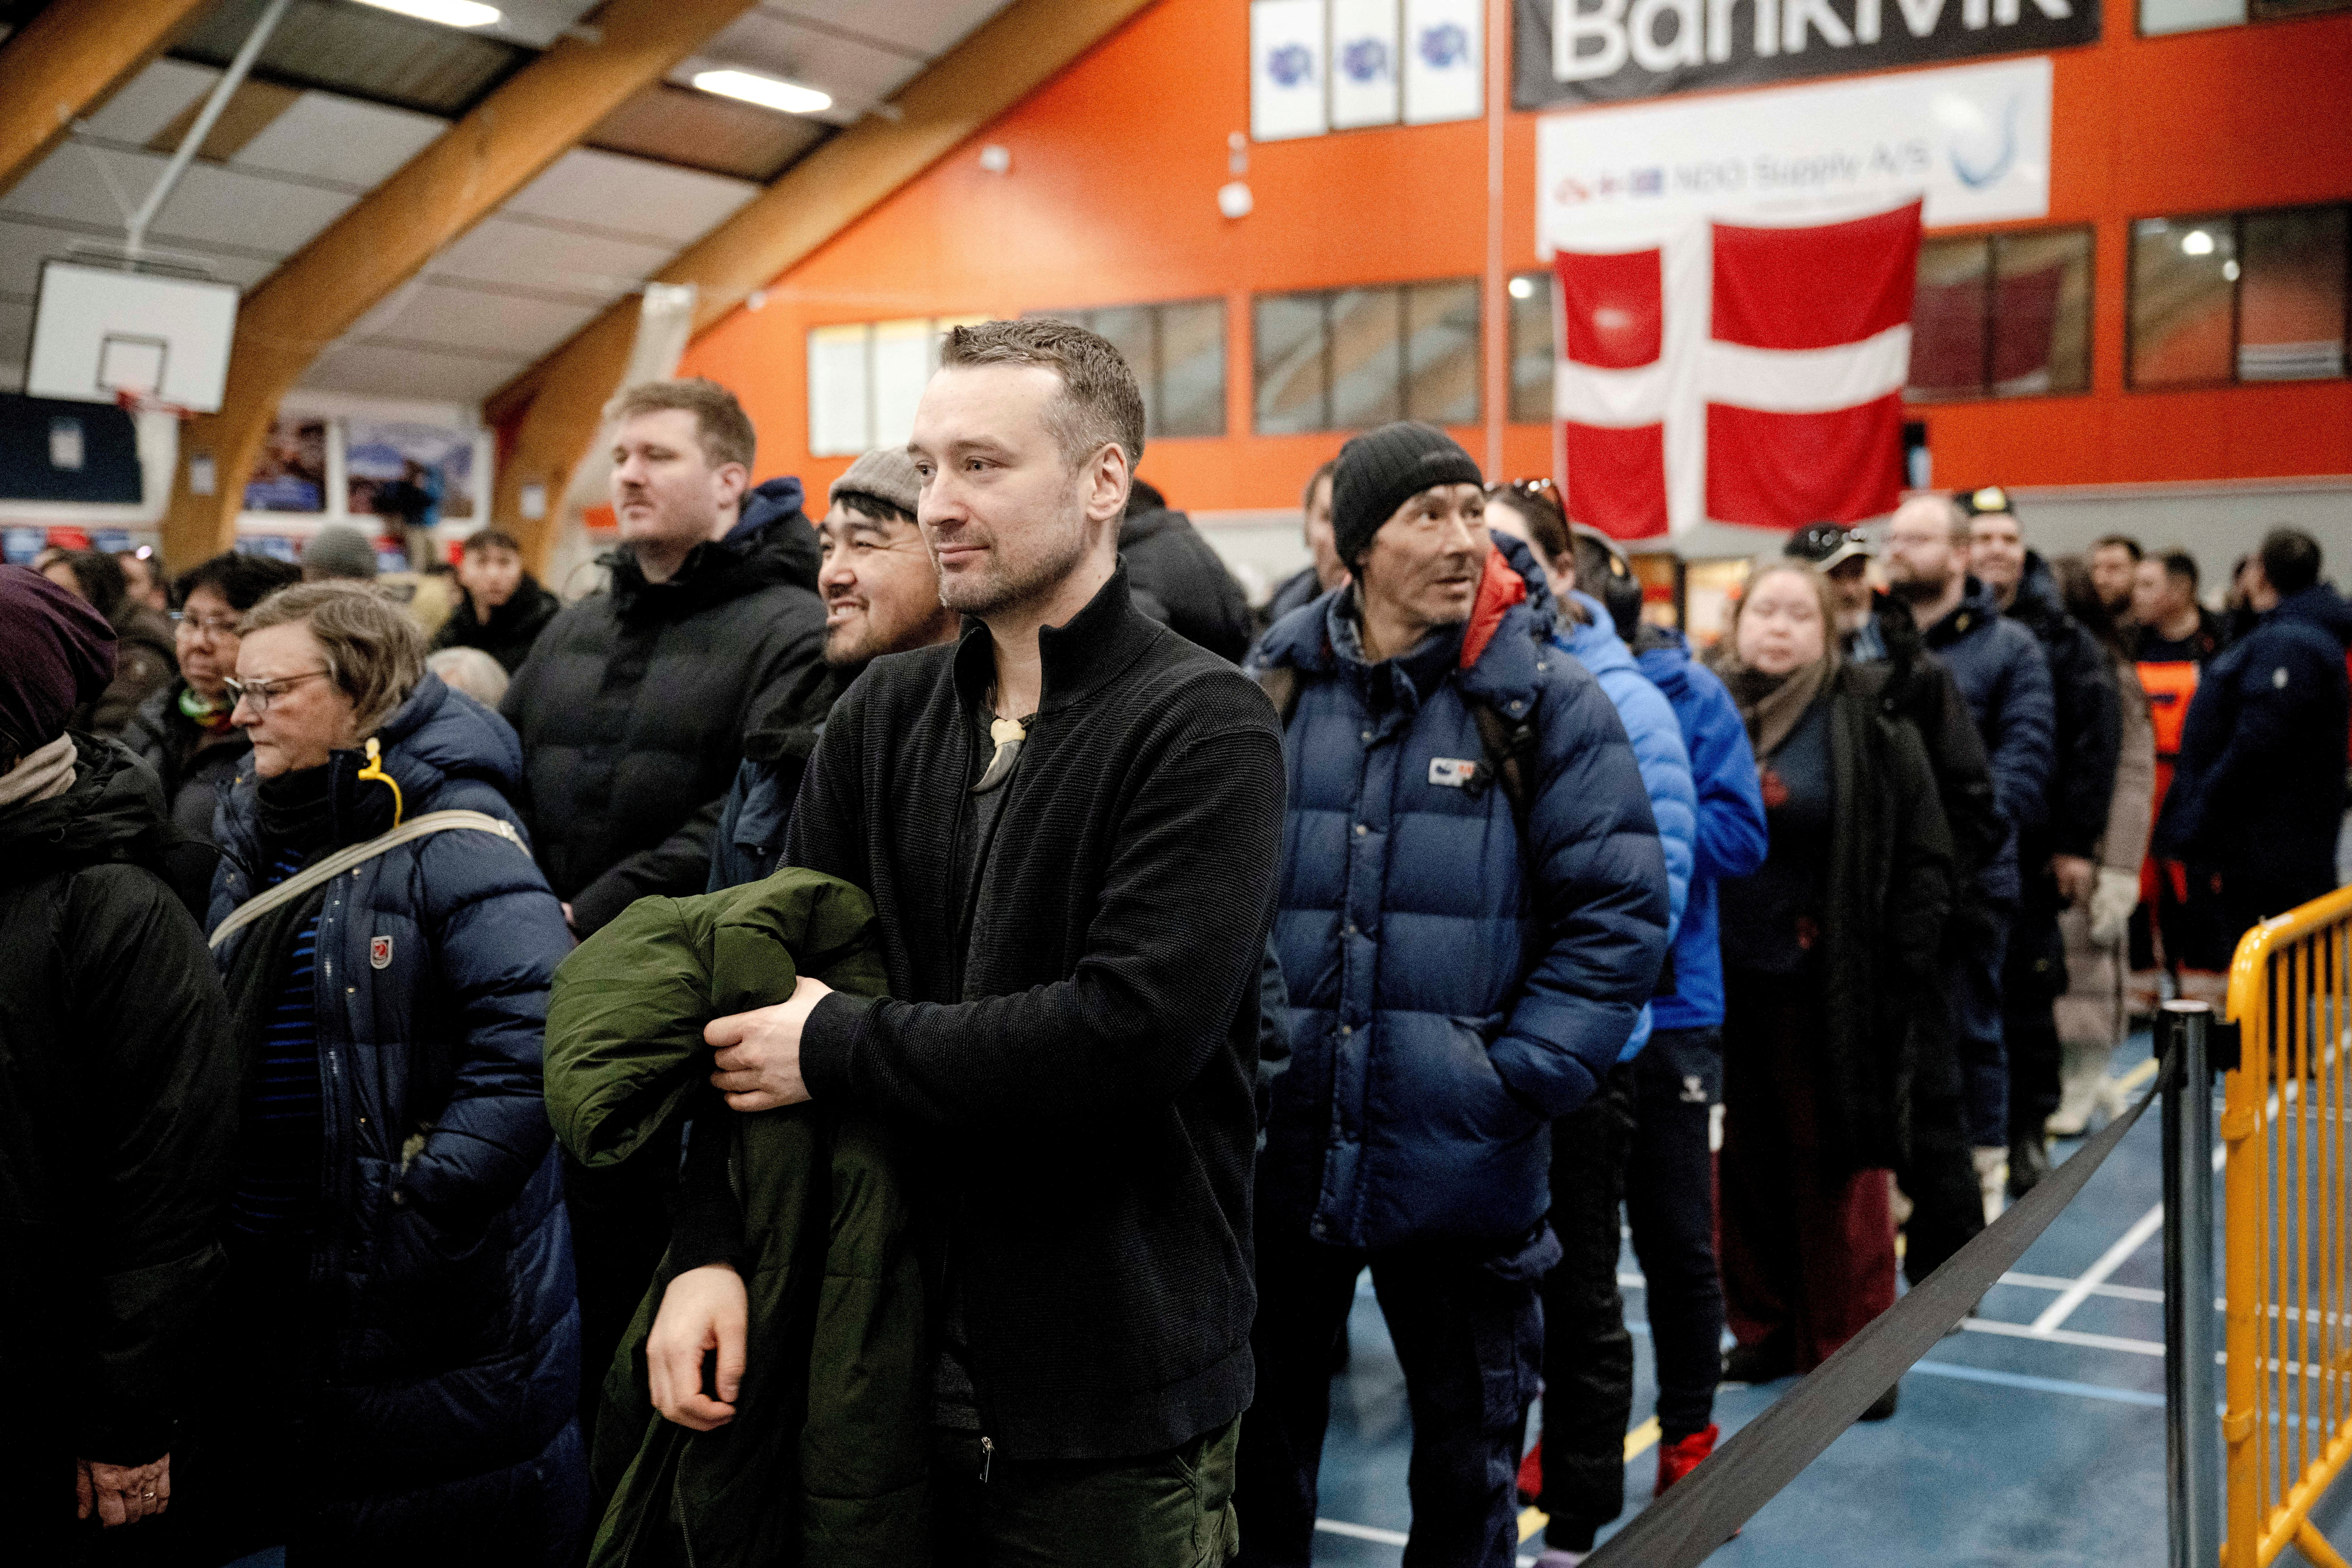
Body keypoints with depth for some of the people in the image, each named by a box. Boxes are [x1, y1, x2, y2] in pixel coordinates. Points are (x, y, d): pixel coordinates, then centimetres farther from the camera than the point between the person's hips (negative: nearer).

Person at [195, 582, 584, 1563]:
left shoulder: (451, 839, -17)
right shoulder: (257, 837, 10)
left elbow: (534, 1043, -28)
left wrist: (418, 1218, -26)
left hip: (433, 1300, -8)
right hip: (267, 1277, 8)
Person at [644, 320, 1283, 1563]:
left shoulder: (1202, 727, -12)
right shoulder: (881, 716, 6)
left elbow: (1137, 1029, -24)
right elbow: (773, 978, 3)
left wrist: (842, 1047, -15)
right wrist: (708, 1246, -9)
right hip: (894, 1369, 5)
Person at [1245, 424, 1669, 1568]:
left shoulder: (1545, 701, -5)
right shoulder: (1275, 692, 2)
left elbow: (1620, 911, -7)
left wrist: (1521, 1079, -13)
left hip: (1462, 1169, -2)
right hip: (1278, 1153, 2)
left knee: (1467, 1464, 15)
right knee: (1261, 1443, 17)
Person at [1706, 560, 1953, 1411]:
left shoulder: (1871, 718, -1)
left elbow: (1924, 854, -1)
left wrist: (1903, 967, -6)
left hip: (1828, 988, -2)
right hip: (1723, 981, 3)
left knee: (1838, 1163, 3)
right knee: (1746, 1162, 11)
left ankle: (1854, 1343, 15)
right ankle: (1764, 1325, 26)